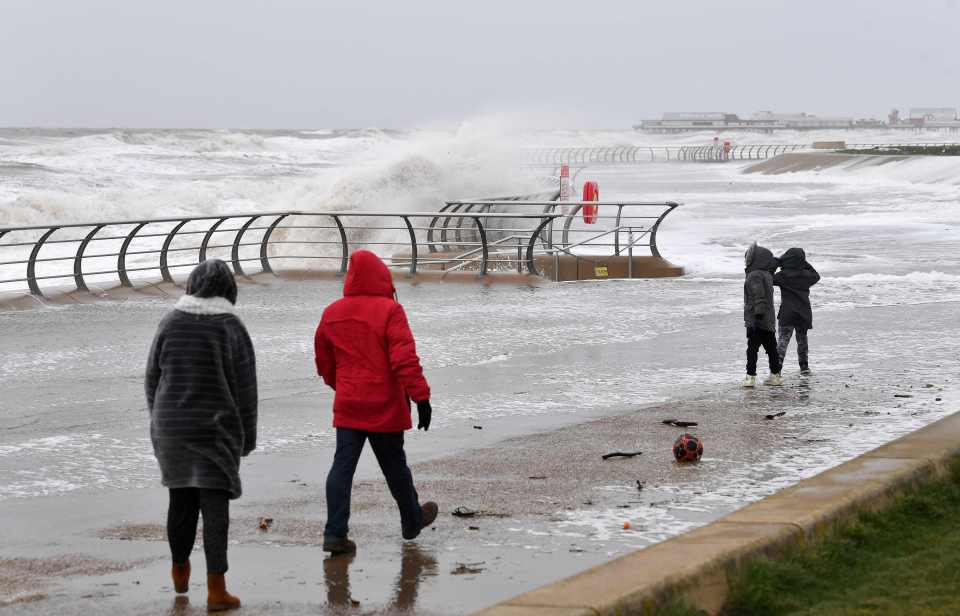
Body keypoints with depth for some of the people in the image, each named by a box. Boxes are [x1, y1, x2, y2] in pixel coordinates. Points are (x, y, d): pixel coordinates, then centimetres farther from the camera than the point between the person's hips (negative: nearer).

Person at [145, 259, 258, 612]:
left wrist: (158, 423, 17)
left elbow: (154, 378, 3)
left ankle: (180, 571, 38)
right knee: (215, 506, -2)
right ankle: (216, 590, -6)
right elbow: (245, 388, -8)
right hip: (216, 430, -3)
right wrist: (248, 437, 3)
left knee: (181, 499, 20)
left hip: (172, 427, 3)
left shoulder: (170, 322, -2)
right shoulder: (233, 329, -10)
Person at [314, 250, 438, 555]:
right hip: (385, 407, -3)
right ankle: (412, 520, 30)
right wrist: (421, 397, -17)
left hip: (347, 405, 3)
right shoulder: (389, 310, -12)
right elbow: (405, 359, -19)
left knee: (342, 466, 1)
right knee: (394, 465, 12)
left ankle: (335, 533, -8)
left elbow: (324, 362, 16)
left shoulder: (332, 314, 5)